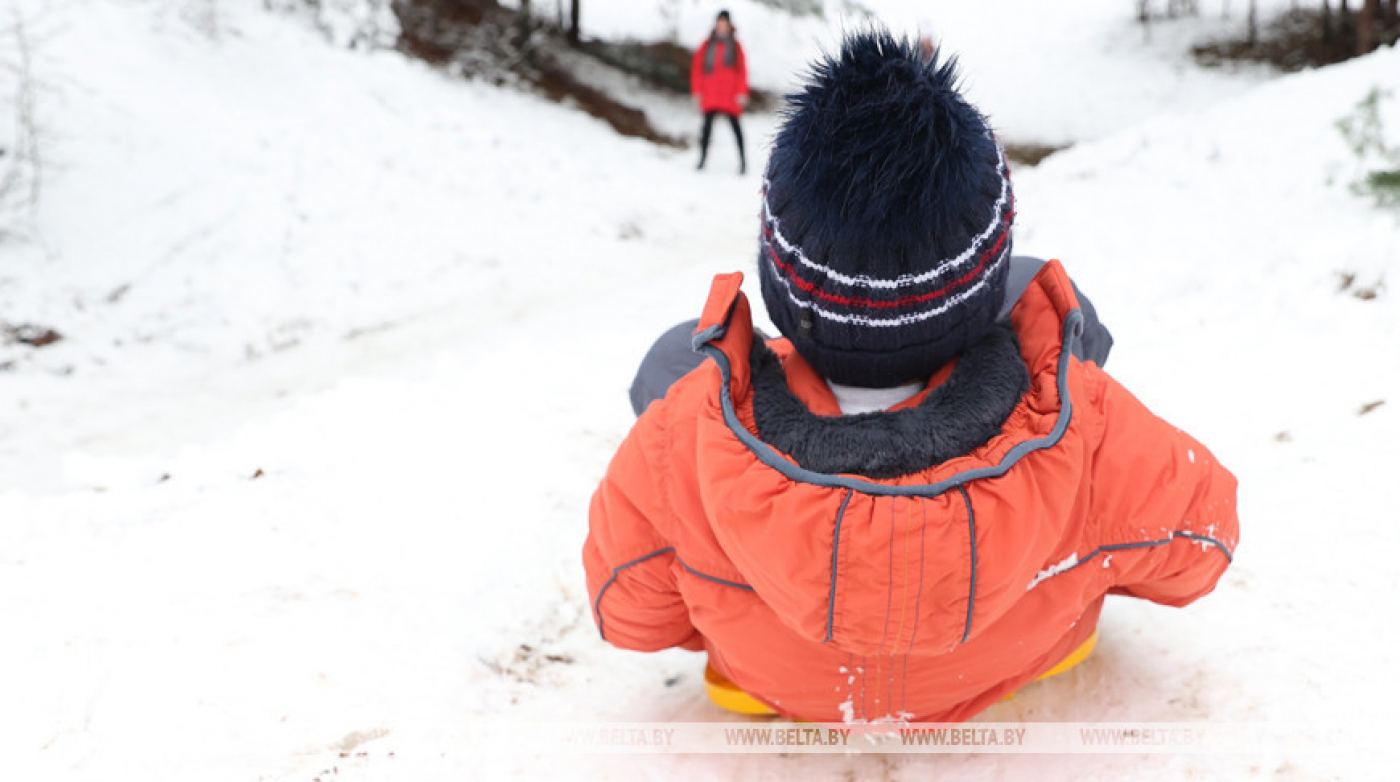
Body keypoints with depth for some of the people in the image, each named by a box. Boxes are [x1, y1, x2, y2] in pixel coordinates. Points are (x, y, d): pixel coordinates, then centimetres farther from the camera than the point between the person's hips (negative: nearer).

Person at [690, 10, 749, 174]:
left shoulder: (735, 47, 5)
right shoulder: (707, 46, 8)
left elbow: (742, 70, 3)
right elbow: (697, 67, 8)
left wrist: (742, 93, -5)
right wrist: (697, 91, 2)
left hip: (730, 96, -1)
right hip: (710, 96, 1)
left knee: (735, 124, -2)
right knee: (707, 125, -1)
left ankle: (742, 160, 0)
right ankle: (703, 158, 4)